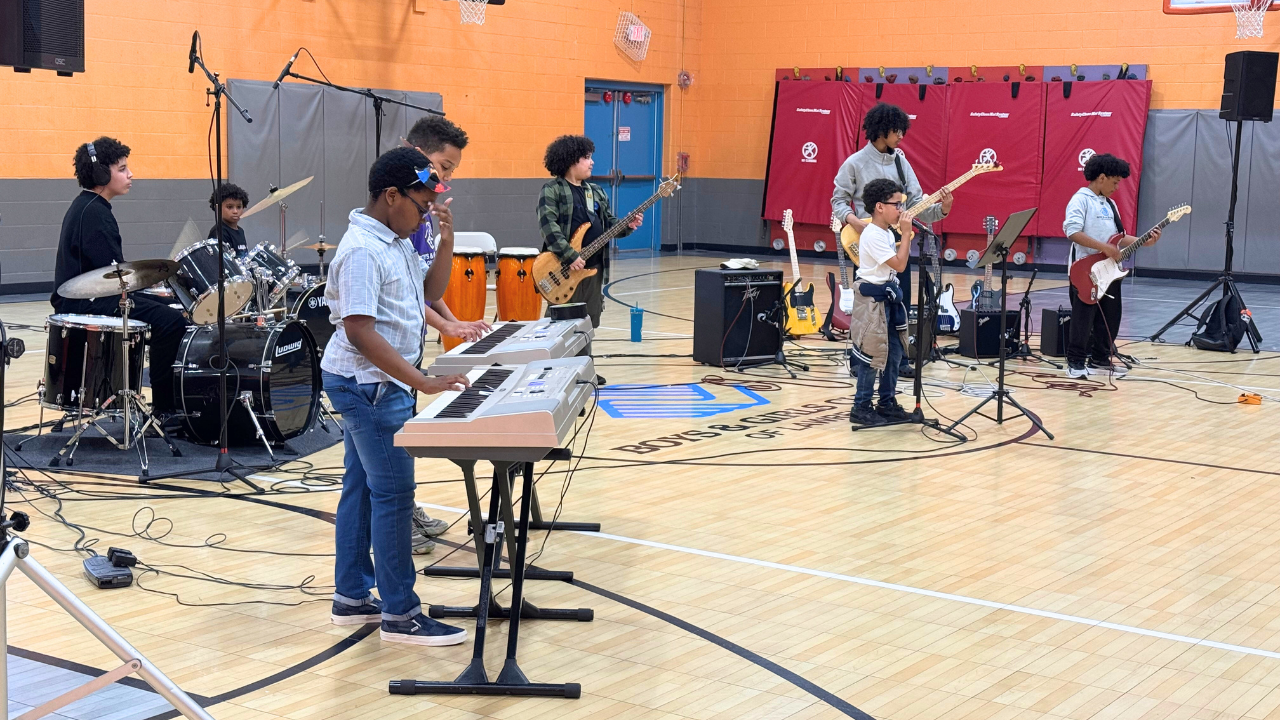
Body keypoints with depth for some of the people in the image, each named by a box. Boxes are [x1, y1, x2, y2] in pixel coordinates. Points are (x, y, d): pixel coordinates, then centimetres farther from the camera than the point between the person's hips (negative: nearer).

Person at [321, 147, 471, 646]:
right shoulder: (362, 250, -20)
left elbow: (431, 291, 18)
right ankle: (400, 615, 0)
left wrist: (446, 241, 2)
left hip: (377, 385, 10)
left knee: (361, 487, 14)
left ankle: (351, 598, 23)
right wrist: (424, 383, -29)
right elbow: (360, 332, -26)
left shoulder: (397, 243, 9)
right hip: (370, 385, -10)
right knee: (394, 495, -6)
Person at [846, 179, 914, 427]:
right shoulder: (873, 236, -19)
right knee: (872, 355, -5)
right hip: (872, 299, -10)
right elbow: (899, 265, -21)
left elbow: (896, 262, 16)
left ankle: (887, 403, 22)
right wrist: (906, 234, -18)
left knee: (894, 352, 13)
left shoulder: (887, 233, 11)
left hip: (888, 296, 10)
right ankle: (861, 408, 2)